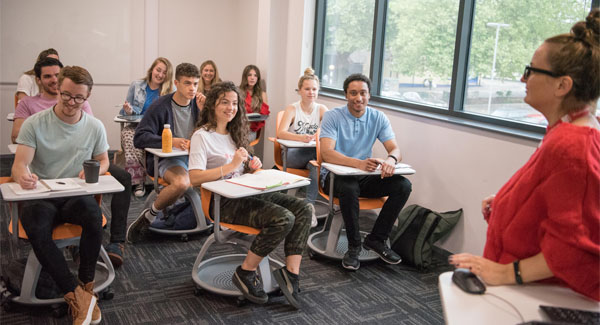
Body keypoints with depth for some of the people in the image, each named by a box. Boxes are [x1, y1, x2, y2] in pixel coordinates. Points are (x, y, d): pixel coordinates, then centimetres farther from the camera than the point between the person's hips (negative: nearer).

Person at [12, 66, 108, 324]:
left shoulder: (95, 127, 6)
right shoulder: (34, 123, -2)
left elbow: (104, 161, 18)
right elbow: (19, 164, -8)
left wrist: (95, 171, -8)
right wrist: (24, 176, -33)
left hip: (76, 196, 1)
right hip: (40, 196, -1)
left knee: (94, 216, -33)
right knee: (35, 228, -35)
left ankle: (86, 286, -15)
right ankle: (77, 296, -28)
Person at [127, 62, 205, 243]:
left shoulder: (197, 104, 8)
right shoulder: (161, 106, -7)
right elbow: (139, 138, -11)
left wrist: (204, 111, -5)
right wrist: (170, 141, -24)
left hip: (193, 156, 5)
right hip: (165, 159, -5)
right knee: (182, 182, -37)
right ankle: (149, 216, -10)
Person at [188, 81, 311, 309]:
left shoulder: (234, 133, 20)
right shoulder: (202, 136, -6)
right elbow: (194, 178, -18)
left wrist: (252, 165, 4)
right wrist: (231, 166, -21)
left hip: (247, 193, 8)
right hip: (225, 202, -8)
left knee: (303, 210, -12)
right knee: (283, 218, -28)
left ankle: (291, 273, -15)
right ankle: (246, 273, -11)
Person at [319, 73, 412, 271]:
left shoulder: (378, 118, 3)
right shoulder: (332, 117, -9)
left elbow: (395, 149, -5)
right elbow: (327, 153, -23)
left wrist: (391, 159, -33)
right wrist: (358, 163, -40)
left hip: (365, 176, 4)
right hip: (335, 175, -4)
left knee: (403, 186, -18)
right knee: (349, 188, -38)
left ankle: (376, 239, -3)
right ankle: (354, 245, -17)